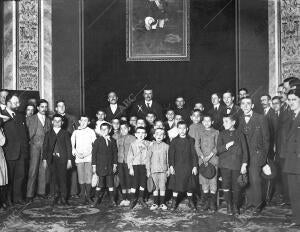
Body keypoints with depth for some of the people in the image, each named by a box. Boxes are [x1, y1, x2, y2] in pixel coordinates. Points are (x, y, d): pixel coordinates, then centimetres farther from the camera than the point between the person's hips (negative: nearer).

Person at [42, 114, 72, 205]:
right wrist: (44, 159, 2)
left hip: (62, 158, -2)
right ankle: (56, 196, 13)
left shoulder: (65, 133, 9)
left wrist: (69, 160, -2)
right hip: (52, 159, 2)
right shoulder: (48, 134, 14)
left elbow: (69, 147, 5)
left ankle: (63, 198, 4)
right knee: (54, 179, 3)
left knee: (62, 178, -4)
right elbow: (45, 147, 11)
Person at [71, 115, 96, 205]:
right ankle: (82, 196, 8)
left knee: (88, 177, -7)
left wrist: (86, 153, -6)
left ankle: (88, 196, 2)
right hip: (79, 158, 1)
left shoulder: (91, 131, 8)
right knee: (81, 178, -1)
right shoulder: (75, 132, 13)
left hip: (88, 157, -1)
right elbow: (72, 144, 15)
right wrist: (74, 150, -4)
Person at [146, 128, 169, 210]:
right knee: (156, 187, 7)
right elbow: (148, 158, 4)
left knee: (162, 187, 2)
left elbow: (168, 158, 5)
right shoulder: (152, 146, 2)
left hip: (163, 170, 0)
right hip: (154, 169, 0)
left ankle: (162, 203, 14)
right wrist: (148, 170, 3)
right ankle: (156, 203, 16)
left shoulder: (166, 146, 1)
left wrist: (168, 169, 5)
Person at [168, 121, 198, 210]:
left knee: (189, 185, 7)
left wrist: (195, 166, -2)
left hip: (188, 166, 0)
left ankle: (190, 202, 21)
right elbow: (171, 154, 1)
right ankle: (174, 203, 18)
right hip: (177, 167, 0)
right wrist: (171, 166, -7)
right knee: (176, 185, 6)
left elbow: (194, 154, 2)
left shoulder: (191, 140, 1)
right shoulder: (174, 141, 1)